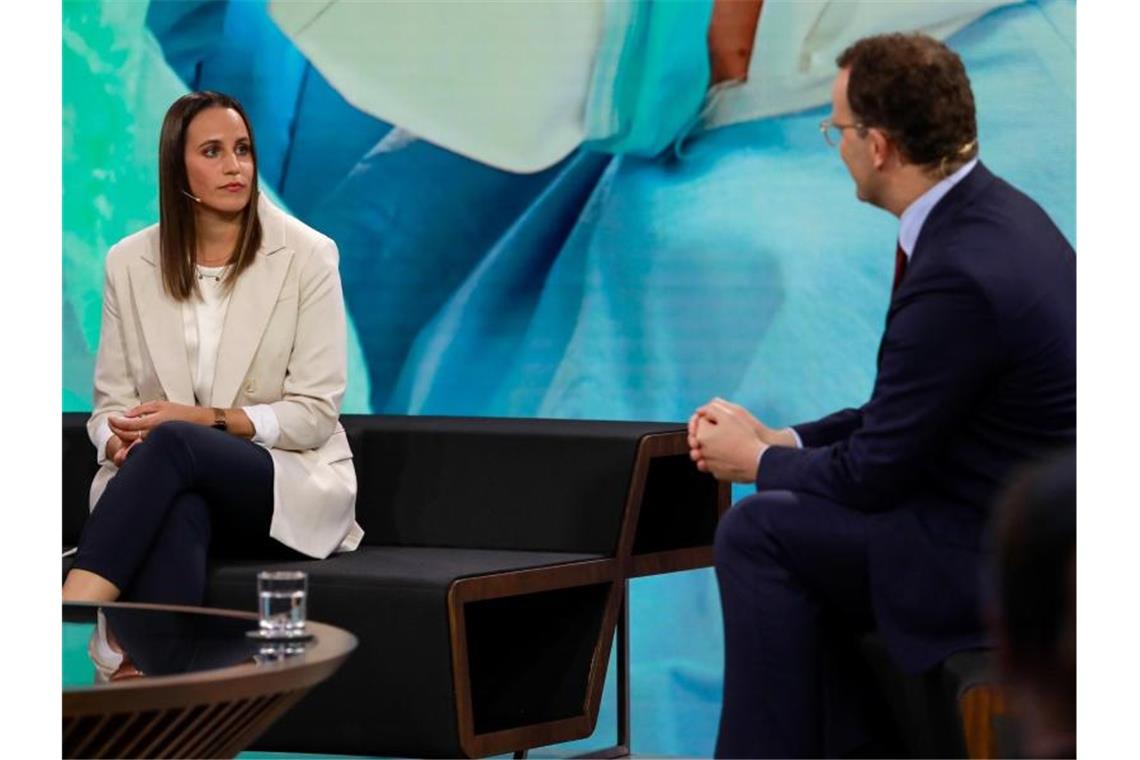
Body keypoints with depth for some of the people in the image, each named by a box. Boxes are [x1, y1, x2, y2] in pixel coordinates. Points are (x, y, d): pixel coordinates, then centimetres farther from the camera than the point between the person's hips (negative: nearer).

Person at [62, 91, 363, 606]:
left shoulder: (307, 255, -1)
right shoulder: (129, 262, 8)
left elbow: (314, 414, -4)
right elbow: (111, 402, 9)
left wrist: (204, 419, -18)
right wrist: (123, 444, -16)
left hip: (293, 484, -2)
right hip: (174, 479, 2)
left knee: (173, 443, -36)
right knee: (178, 515, -39)